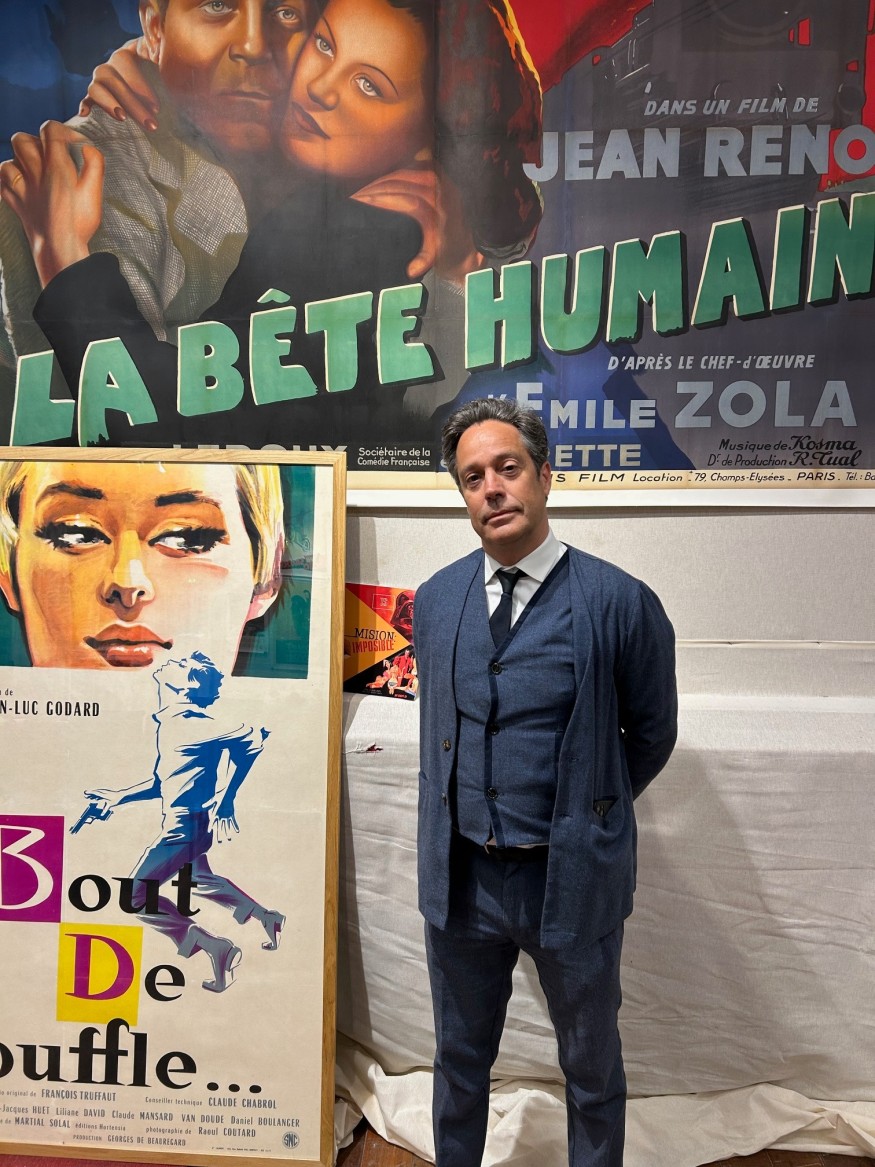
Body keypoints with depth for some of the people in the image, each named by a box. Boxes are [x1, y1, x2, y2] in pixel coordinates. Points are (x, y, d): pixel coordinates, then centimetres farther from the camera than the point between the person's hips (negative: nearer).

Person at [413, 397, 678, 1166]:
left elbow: (651, 734, -2)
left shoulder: (620, 602, -16)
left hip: (572, 877, -3)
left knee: (592, 1069, 22)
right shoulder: (435, 599, -2)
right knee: (460, 1060, 25)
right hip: (459, 874, 4)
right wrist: (470, 813, 11)